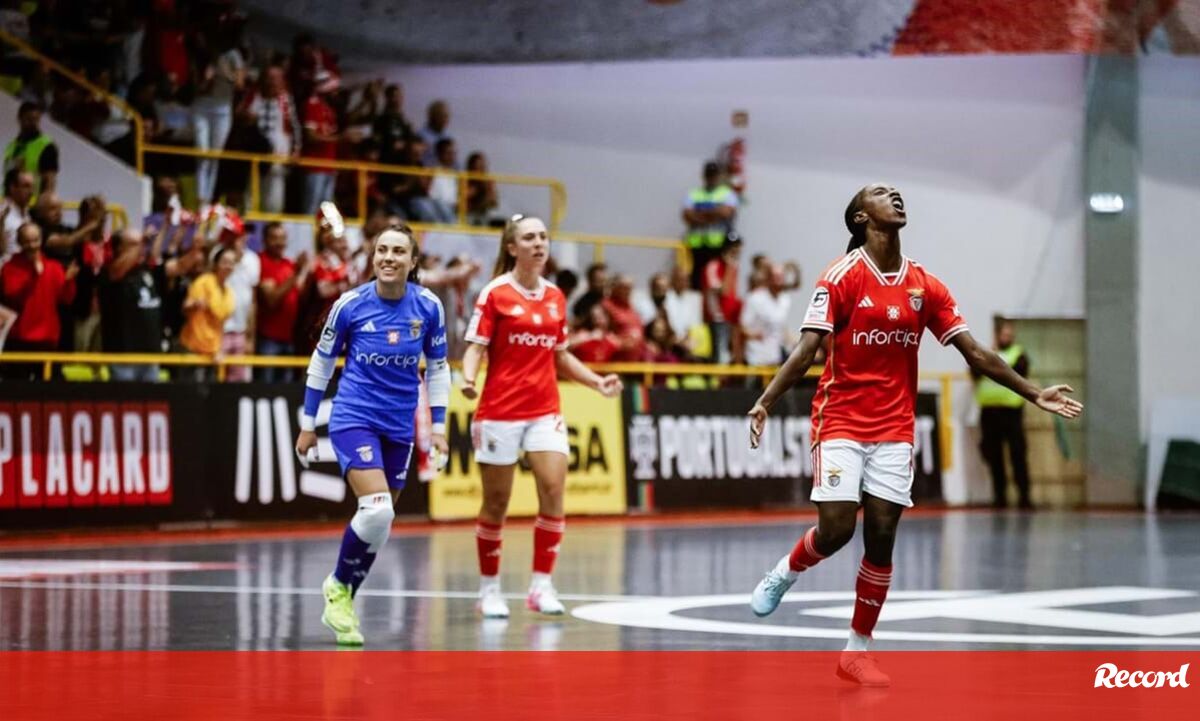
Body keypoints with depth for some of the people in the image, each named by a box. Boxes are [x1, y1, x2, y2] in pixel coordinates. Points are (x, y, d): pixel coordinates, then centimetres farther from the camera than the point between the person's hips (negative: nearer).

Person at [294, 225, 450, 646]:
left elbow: (437, 368, 10)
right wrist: (308, 424, 7)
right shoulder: (350, 304, -8)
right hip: (354, 418, -4)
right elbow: (322, 361, 4)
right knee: (376, 510, -21)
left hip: (399, 426, 4)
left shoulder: (428, 307, -2)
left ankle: (341, 598, 27)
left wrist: (438, 426, 5)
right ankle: (339, 588, 2)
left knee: (378, 522, 8)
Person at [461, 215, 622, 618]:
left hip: (545, 411, 4)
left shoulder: (555, 297, 11)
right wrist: (468, 379, -26)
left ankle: (541, 586, -4)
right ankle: (489, 589, 17)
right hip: (500, 410, -4)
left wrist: (597, 382, 10)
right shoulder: (495, 293, -4)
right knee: (496, 503, 3)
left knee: (553, 489, -12)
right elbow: (476, 346, -7)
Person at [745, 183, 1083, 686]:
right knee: (836, 530, -13)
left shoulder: (925, 286, 6)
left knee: (881, 539, 0)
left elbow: (975, 353, 8)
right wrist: (765, 401, -26)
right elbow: (806, 351, -14)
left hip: (894, 431, 4)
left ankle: (858, 650, 11)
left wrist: (1034, 394, 5)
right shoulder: (842, 277, -7)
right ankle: (783, 574, 20)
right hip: (841, 423, -4)